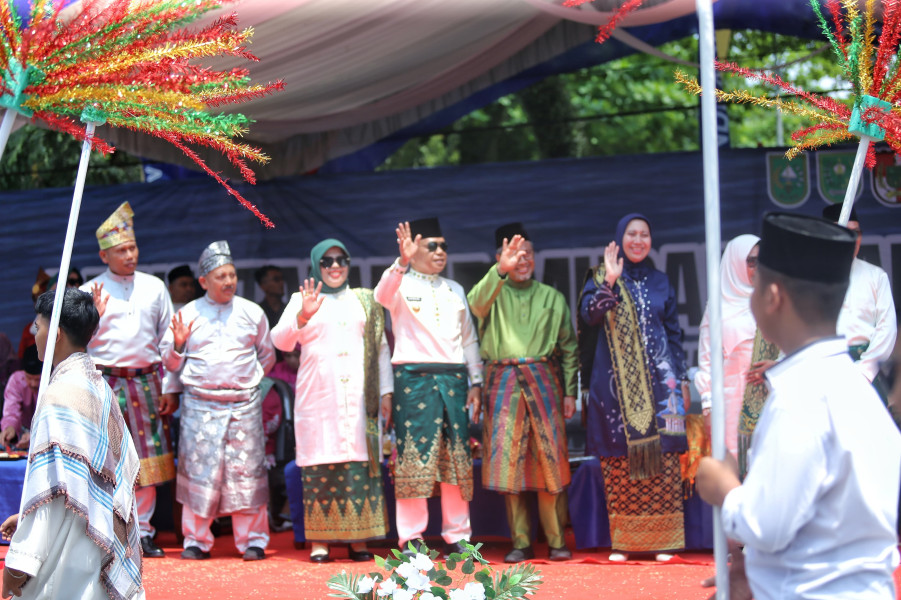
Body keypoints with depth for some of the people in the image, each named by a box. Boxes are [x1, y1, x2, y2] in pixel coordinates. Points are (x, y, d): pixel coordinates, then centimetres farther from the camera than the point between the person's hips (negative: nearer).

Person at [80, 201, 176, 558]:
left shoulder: (154, 287, 11)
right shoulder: (89, 292, 4)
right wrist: (95, 316, -12)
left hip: (146, 381, 2)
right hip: (106, 381, -2)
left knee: (148, 459, 2)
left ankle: (141, 532, 9)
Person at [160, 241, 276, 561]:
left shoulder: (252, 312, 10)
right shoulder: (187, 315, 7)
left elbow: (267, 355, 20)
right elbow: (169, 361, 11)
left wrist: (250, 377, 9)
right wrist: (178, 344, -7)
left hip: (244, 402, 1)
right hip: (200, 405, 0)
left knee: (246, 471, 0)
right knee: (199, 471, -1)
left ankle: (253, 540, 8)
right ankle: (196, 540, 10)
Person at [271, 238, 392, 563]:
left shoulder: (365, 301, 19)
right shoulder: (301, 300, 13)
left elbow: (381, 346, 17)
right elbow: (280, 340, 0)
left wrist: (387, 390, 8)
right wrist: (302, 317, -19)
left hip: (359, 397, 1)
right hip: (318, 398, -1)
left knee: (361, 464, -5)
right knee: (320, 466, -5)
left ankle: (358, 539, -1)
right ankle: (319, 540, -2)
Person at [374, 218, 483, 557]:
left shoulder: (455, 290, 19)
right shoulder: (402, 285, 4)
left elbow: (469, 338, 20)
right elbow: (381, 296, -21)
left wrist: (476, 382, 12)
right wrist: (402, 262, -36)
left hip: (453, 378, 5)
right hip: (413, 379, -4)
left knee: (457, 458, 3)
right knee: (414, 456, -7)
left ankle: (457, 536, 8)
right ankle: (411, 538, -2)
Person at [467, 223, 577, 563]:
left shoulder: (552, 297, 15)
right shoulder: (495, 294, 9)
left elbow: (569, 347, 16)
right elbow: (476, 304, -16)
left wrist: (569, 391, 7)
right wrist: (500, 269, -29)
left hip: (543, 380, 1)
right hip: (504, 381, -1)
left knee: (550, 458, -4)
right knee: (508, 460, -3)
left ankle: (556, 540, 2)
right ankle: (521, 542, 3)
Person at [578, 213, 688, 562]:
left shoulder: (659, 282, 14)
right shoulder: (601, 278, 7)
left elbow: (674, 333, 16)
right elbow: (589, 314, -11)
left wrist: (680, 379, 10)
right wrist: (609, 282, -23)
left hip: (657, 382, 2)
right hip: (616, 383, -2)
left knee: (663, 460, -4)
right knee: (619, 461, -3)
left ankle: (663, 539, 0)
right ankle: (622, 540, 3)